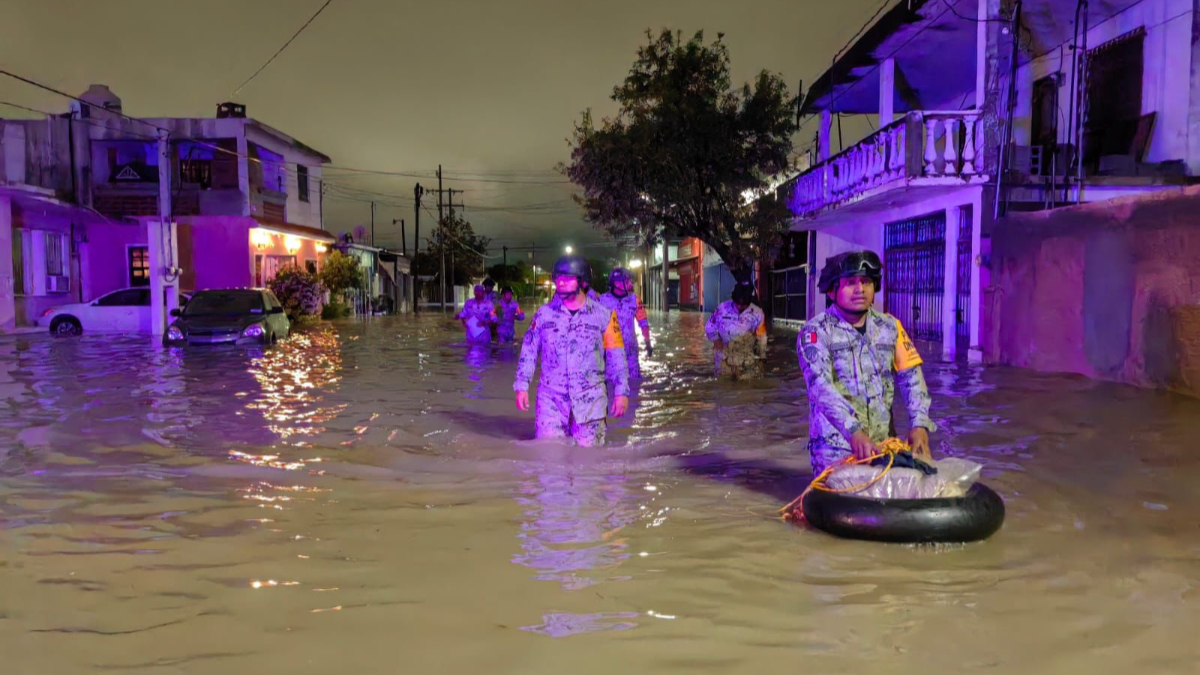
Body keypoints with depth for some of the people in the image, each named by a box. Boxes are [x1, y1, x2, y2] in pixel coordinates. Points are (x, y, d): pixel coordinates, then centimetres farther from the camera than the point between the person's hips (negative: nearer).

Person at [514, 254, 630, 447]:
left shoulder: (604, 315, -2)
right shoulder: (543, 314, 2)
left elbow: (616, 357, 1)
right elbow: (529, 352, 8)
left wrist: (621, 391, -2)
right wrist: (522, 386, 4)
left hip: (590, 398, -1)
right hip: (551, 398, 1)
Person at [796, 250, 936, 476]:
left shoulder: (890, 326, 8)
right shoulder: (816, 332, -7)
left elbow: (911, 377, 3)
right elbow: (821, 386, -20)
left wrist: (920, 425, -13)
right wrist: (854, 431, -33)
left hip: (883, 443, 4)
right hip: (836, 446, -4)